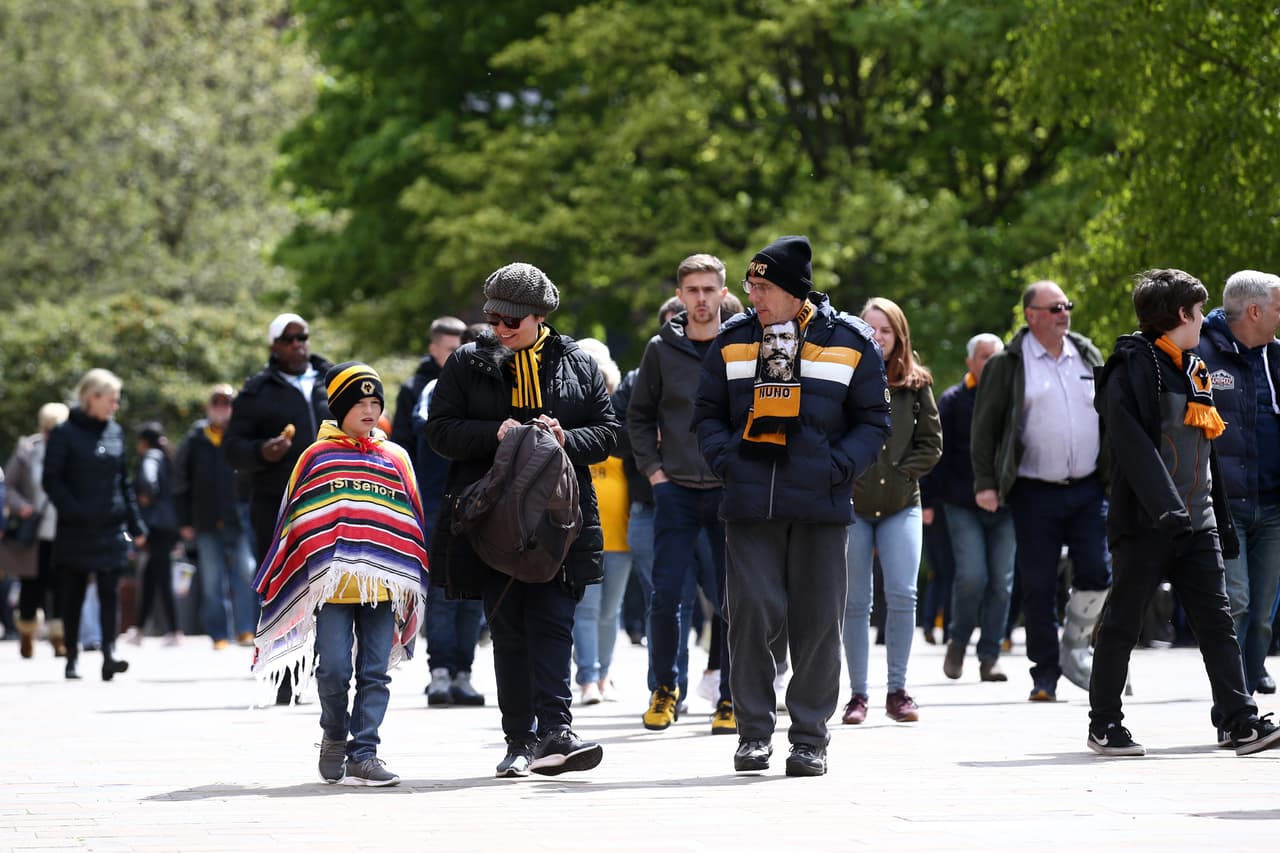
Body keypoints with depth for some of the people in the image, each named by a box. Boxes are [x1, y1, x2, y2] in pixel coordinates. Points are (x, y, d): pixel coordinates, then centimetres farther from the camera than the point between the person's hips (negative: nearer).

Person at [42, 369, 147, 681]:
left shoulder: (115, 432, 9)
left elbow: (125, 482, 13)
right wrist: (74, 511, -17)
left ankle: (109, 655, -15)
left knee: (110, 593, -8)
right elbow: (51, 480, -6)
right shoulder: (64, 433, -4)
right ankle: (72, 658, 14)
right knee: (73, 596, 6)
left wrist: (136, 525, 10)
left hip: (111, 529, 3)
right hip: (76, 531, -3)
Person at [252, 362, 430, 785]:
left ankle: (363, 754, 2)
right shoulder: (317, 457, 5)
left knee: (375, 673, 0)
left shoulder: (395, 459, 11)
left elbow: (412, 523, 16)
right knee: (334, 668, -5)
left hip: (382, 586, 2)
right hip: (331, 586, -2)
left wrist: (412, 580, 11)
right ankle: (334, 733, 20)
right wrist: (280, 584, 5)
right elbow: (293, 522, 8)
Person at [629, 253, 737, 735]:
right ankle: (665, 687, 14)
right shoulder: (662, 350, 4)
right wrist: (653, 470, 2)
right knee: (666, 596, -4)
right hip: (676, 491, 1)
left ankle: (731, 699, 9)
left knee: (732, 600, 1)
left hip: (731, 491, -1)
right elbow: (639, 417, 12)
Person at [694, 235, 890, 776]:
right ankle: (754, 729, 6)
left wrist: (837, 468, -8)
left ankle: (810, 737, 10)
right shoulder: (733, 342, 7)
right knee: (752, 612, -7)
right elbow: (708, 414, 15)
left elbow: (872, 421, 8)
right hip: (749, 507, 1)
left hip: (821, 507, -1)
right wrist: (727, 459, -4)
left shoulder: (850, 343, 2)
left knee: (818, 620, 1)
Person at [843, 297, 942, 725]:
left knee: (902, 594, -7)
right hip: (851, 504, -1)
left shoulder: (915, 384, 6)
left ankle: (897, 690, 3)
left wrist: (899, 474, -3)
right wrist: (845, 478, -9)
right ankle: (858, 694, 7)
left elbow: (931, 443, 8)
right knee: (856, 600, 1)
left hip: (901, 504, 1)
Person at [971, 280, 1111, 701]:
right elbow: (984, 426, 1)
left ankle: (1074, 649, 15)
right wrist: (985, 482, -6)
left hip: (1088, 488, 3)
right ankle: (1045, 674, 9)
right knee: (1039, 586, 0)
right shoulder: (1008, 365, 0)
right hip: (1035, 493, -3)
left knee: (1096, 572, -7)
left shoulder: (1088, 356, 12)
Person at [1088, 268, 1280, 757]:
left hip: (1197, 525, 7)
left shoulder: (1195, 371, 18)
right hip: (1145, 523, -7)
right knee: (1122, 624, 1)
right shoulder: (1132, 367, -9)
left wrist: (1223, 521, 21)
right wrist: (1165, 506, -29)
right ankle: (1104, 726, 8)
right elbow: (1131, 442, -20)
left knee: (1217, 621, 0)